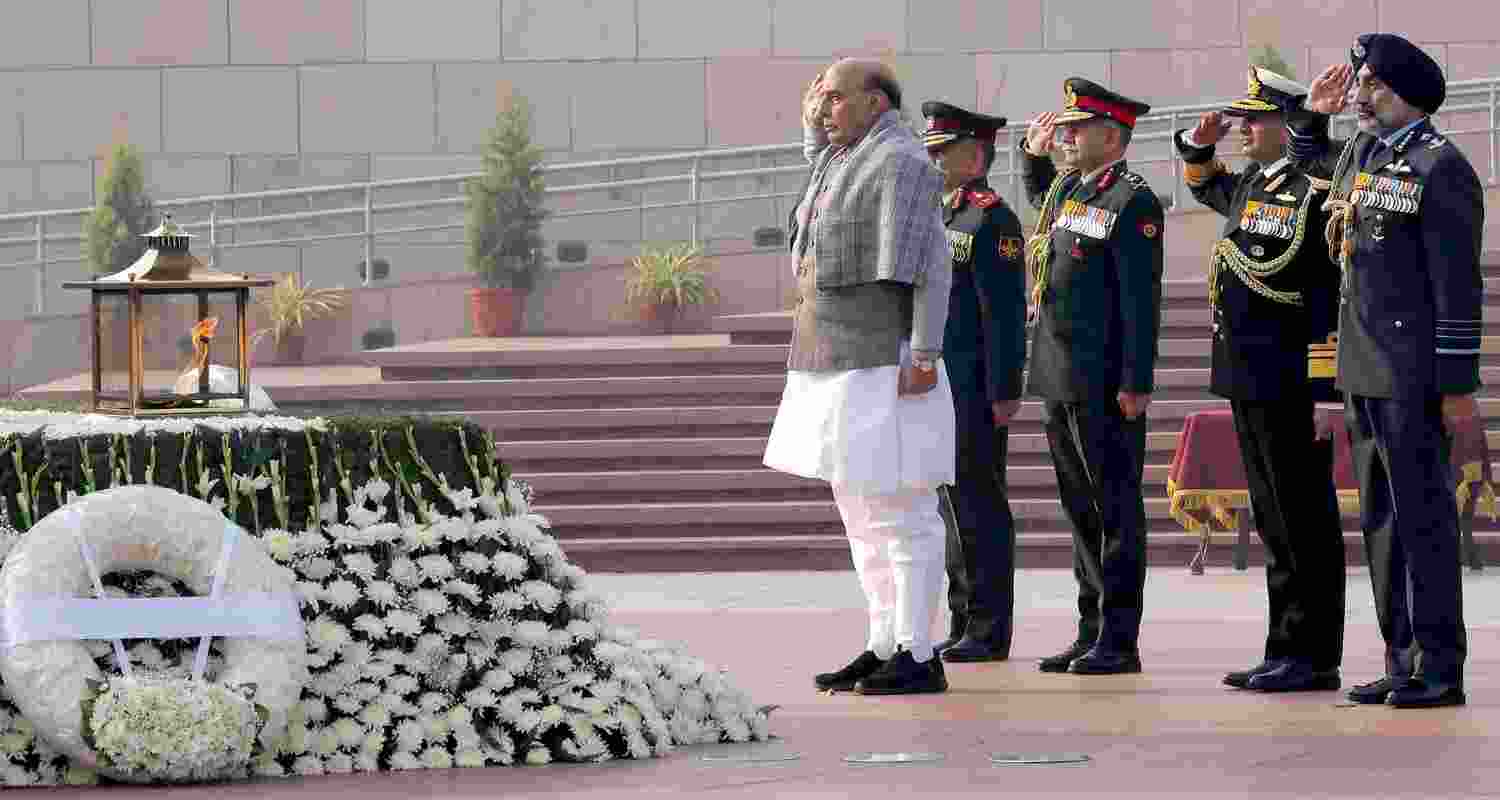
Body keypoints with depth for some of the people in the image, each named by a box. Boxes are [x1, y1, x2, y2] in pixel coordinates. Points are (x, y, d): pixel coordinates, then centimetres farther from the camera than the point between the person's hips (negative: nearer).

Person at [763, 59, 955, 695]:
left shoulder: (902, 164, -13)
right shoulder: (843, 160, 15)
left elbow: (931, 263, -19)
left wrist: (924, 355, -25)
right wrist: (812, 124, 19)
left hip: (885, 372, -10)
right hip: (842, 374, 10)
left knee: (900, 513, -7)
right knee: (863, 515, 11)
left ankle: (919, 659, -6)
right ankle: (884, 650, 16)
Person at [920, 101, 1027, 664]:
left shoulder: (992, 221, -11)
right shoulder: (940, 219, 17)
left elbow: (1006, 314, -16)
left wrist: (1004, 392, -19)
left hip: (975, 391, -9)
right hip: (936, 388, 9)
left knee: (978, 506, -6)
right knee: (953, 507, 11)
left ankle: (990, 632, -3)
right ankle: (964, 626, 16)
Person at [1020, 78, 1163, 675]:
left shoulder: (1132, 201, -11)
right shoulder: (1067, 188, 14)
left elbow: (1141, 298, -16)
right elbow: (1039, 198, 42)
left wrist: (1135, 383, -19)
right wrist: (1034, 152, 24)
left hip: (1105, 385, -9)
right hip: (1061, 378, 9)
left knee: (1115, 508, -4)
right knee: (1081, 508, 12)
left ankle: (1119, 641, -2)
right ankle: (1091, 632, 18)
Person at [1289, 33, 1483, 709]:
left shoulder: (1439, 167, -11)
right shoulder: (1358, 154, 13)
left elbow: (1459, 285, -14)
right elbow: (1308, 161, 39)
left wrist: (1458, 386, -15)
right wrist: (1312, 113, 19)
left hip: (1412, 374, -9)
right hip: (1362, 370, 9)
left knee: (1422, 514, -6)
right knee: (1380, 519, 11)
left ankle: (1440, 669, -2)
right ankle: (1402, 662, 17)